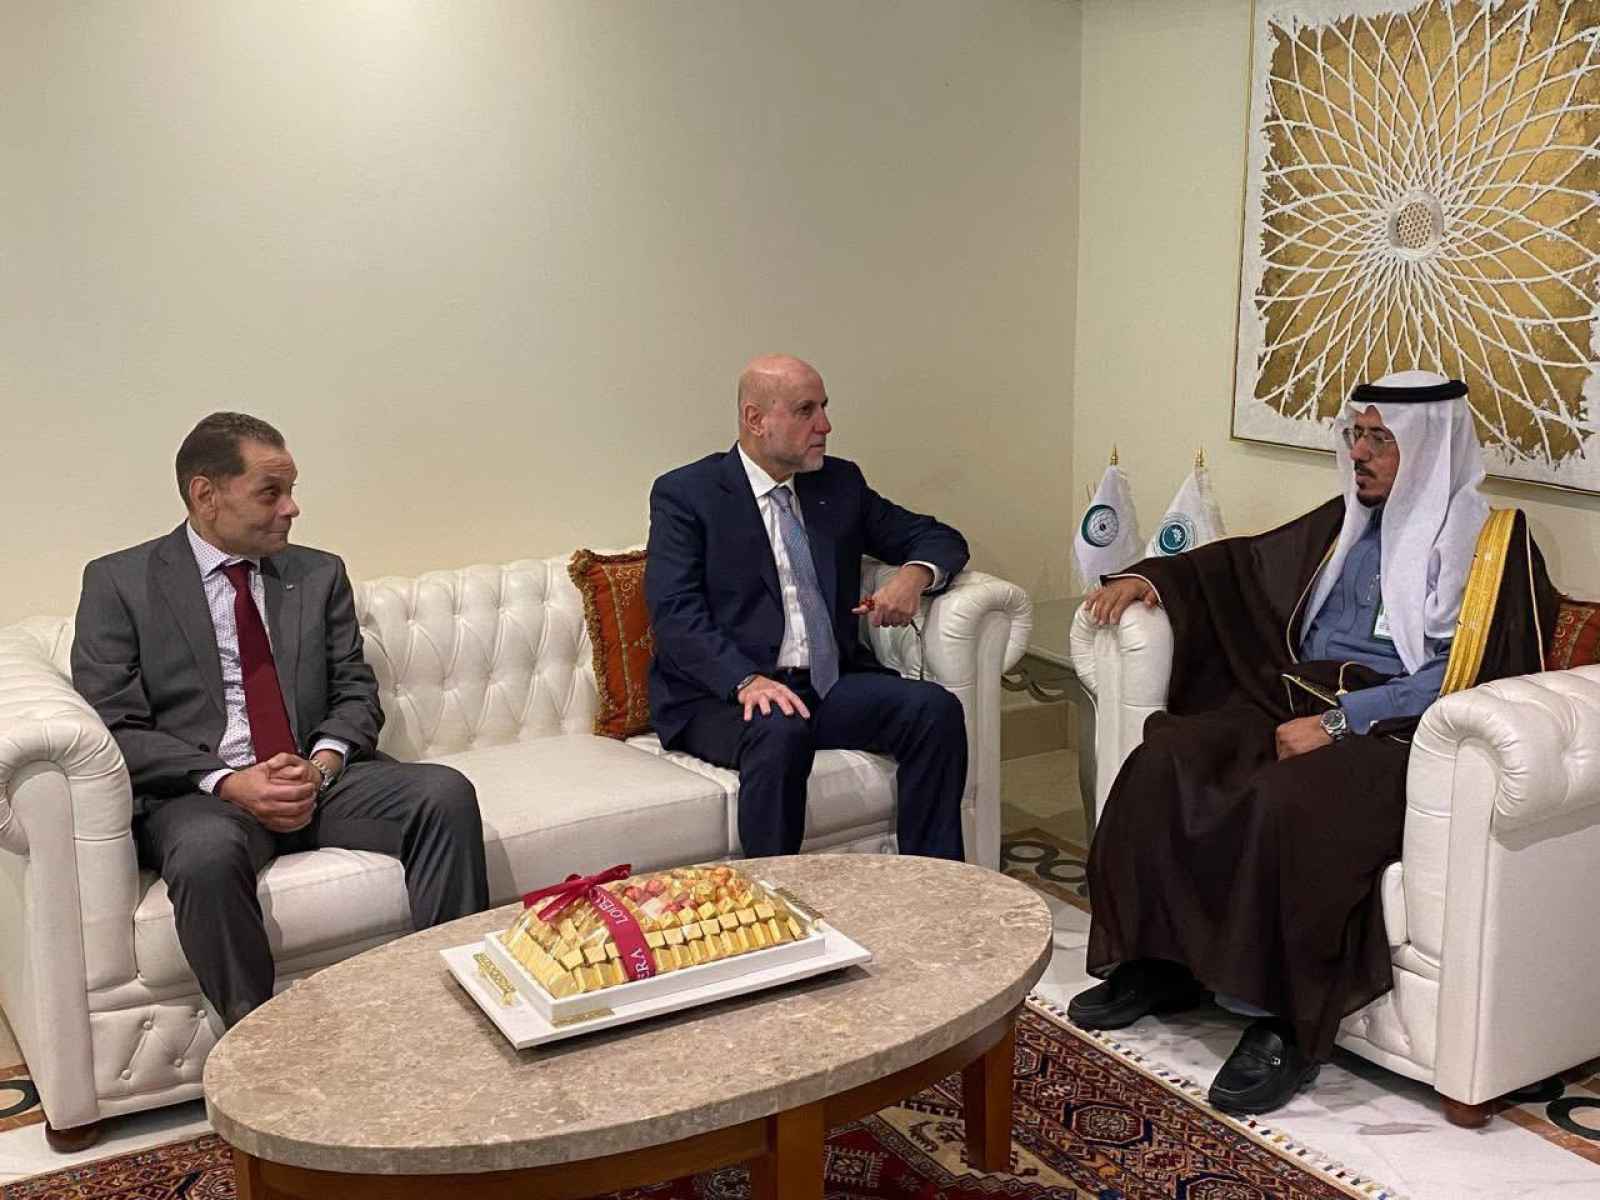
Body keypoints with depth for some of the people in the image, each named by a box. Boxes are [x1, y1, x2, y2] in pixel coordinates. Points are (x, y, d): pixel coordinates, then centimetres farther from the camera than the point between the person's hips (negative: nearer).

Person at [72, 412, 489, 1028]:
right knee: (207, 853, -38)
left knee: (446, 793, -23)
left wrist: (322, 763, -11)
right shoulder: (118, 583, 4)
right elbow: (114, 728, -3)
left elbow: (355, 690, 12)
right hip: (201, 792, -3)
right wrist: (227, 782, -17)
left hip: (319, 777, 4)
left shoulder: (321, 575, 15)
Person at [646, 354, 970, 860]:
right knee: (780, 731, -36)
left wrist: (914, 573, -5)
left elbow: (940, 538, 20)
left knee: (936, 708, -19)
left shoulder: (840, 482, 14)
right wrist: (746, 680, -28)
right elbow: (675, 614, -11)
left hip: (831, 686, 5)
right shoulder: (685, 494, -1)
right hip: (724, 697, -5)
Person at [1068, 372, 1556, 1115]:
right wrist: (1149, 578, 13)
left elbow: (1461, 677, -12)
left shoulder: (1494, 544, 0)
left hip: (1395, 732, -6)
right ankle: (1156, 961, -8)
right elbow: (1244, 565, 30)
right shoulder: (1347, 525, 20)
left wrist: (1337, 722, -20)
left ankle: (1287, 1024, -23)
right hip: (1296, 704, 6)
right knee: (1164, 760, -20)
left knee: (1287, 802, -36)